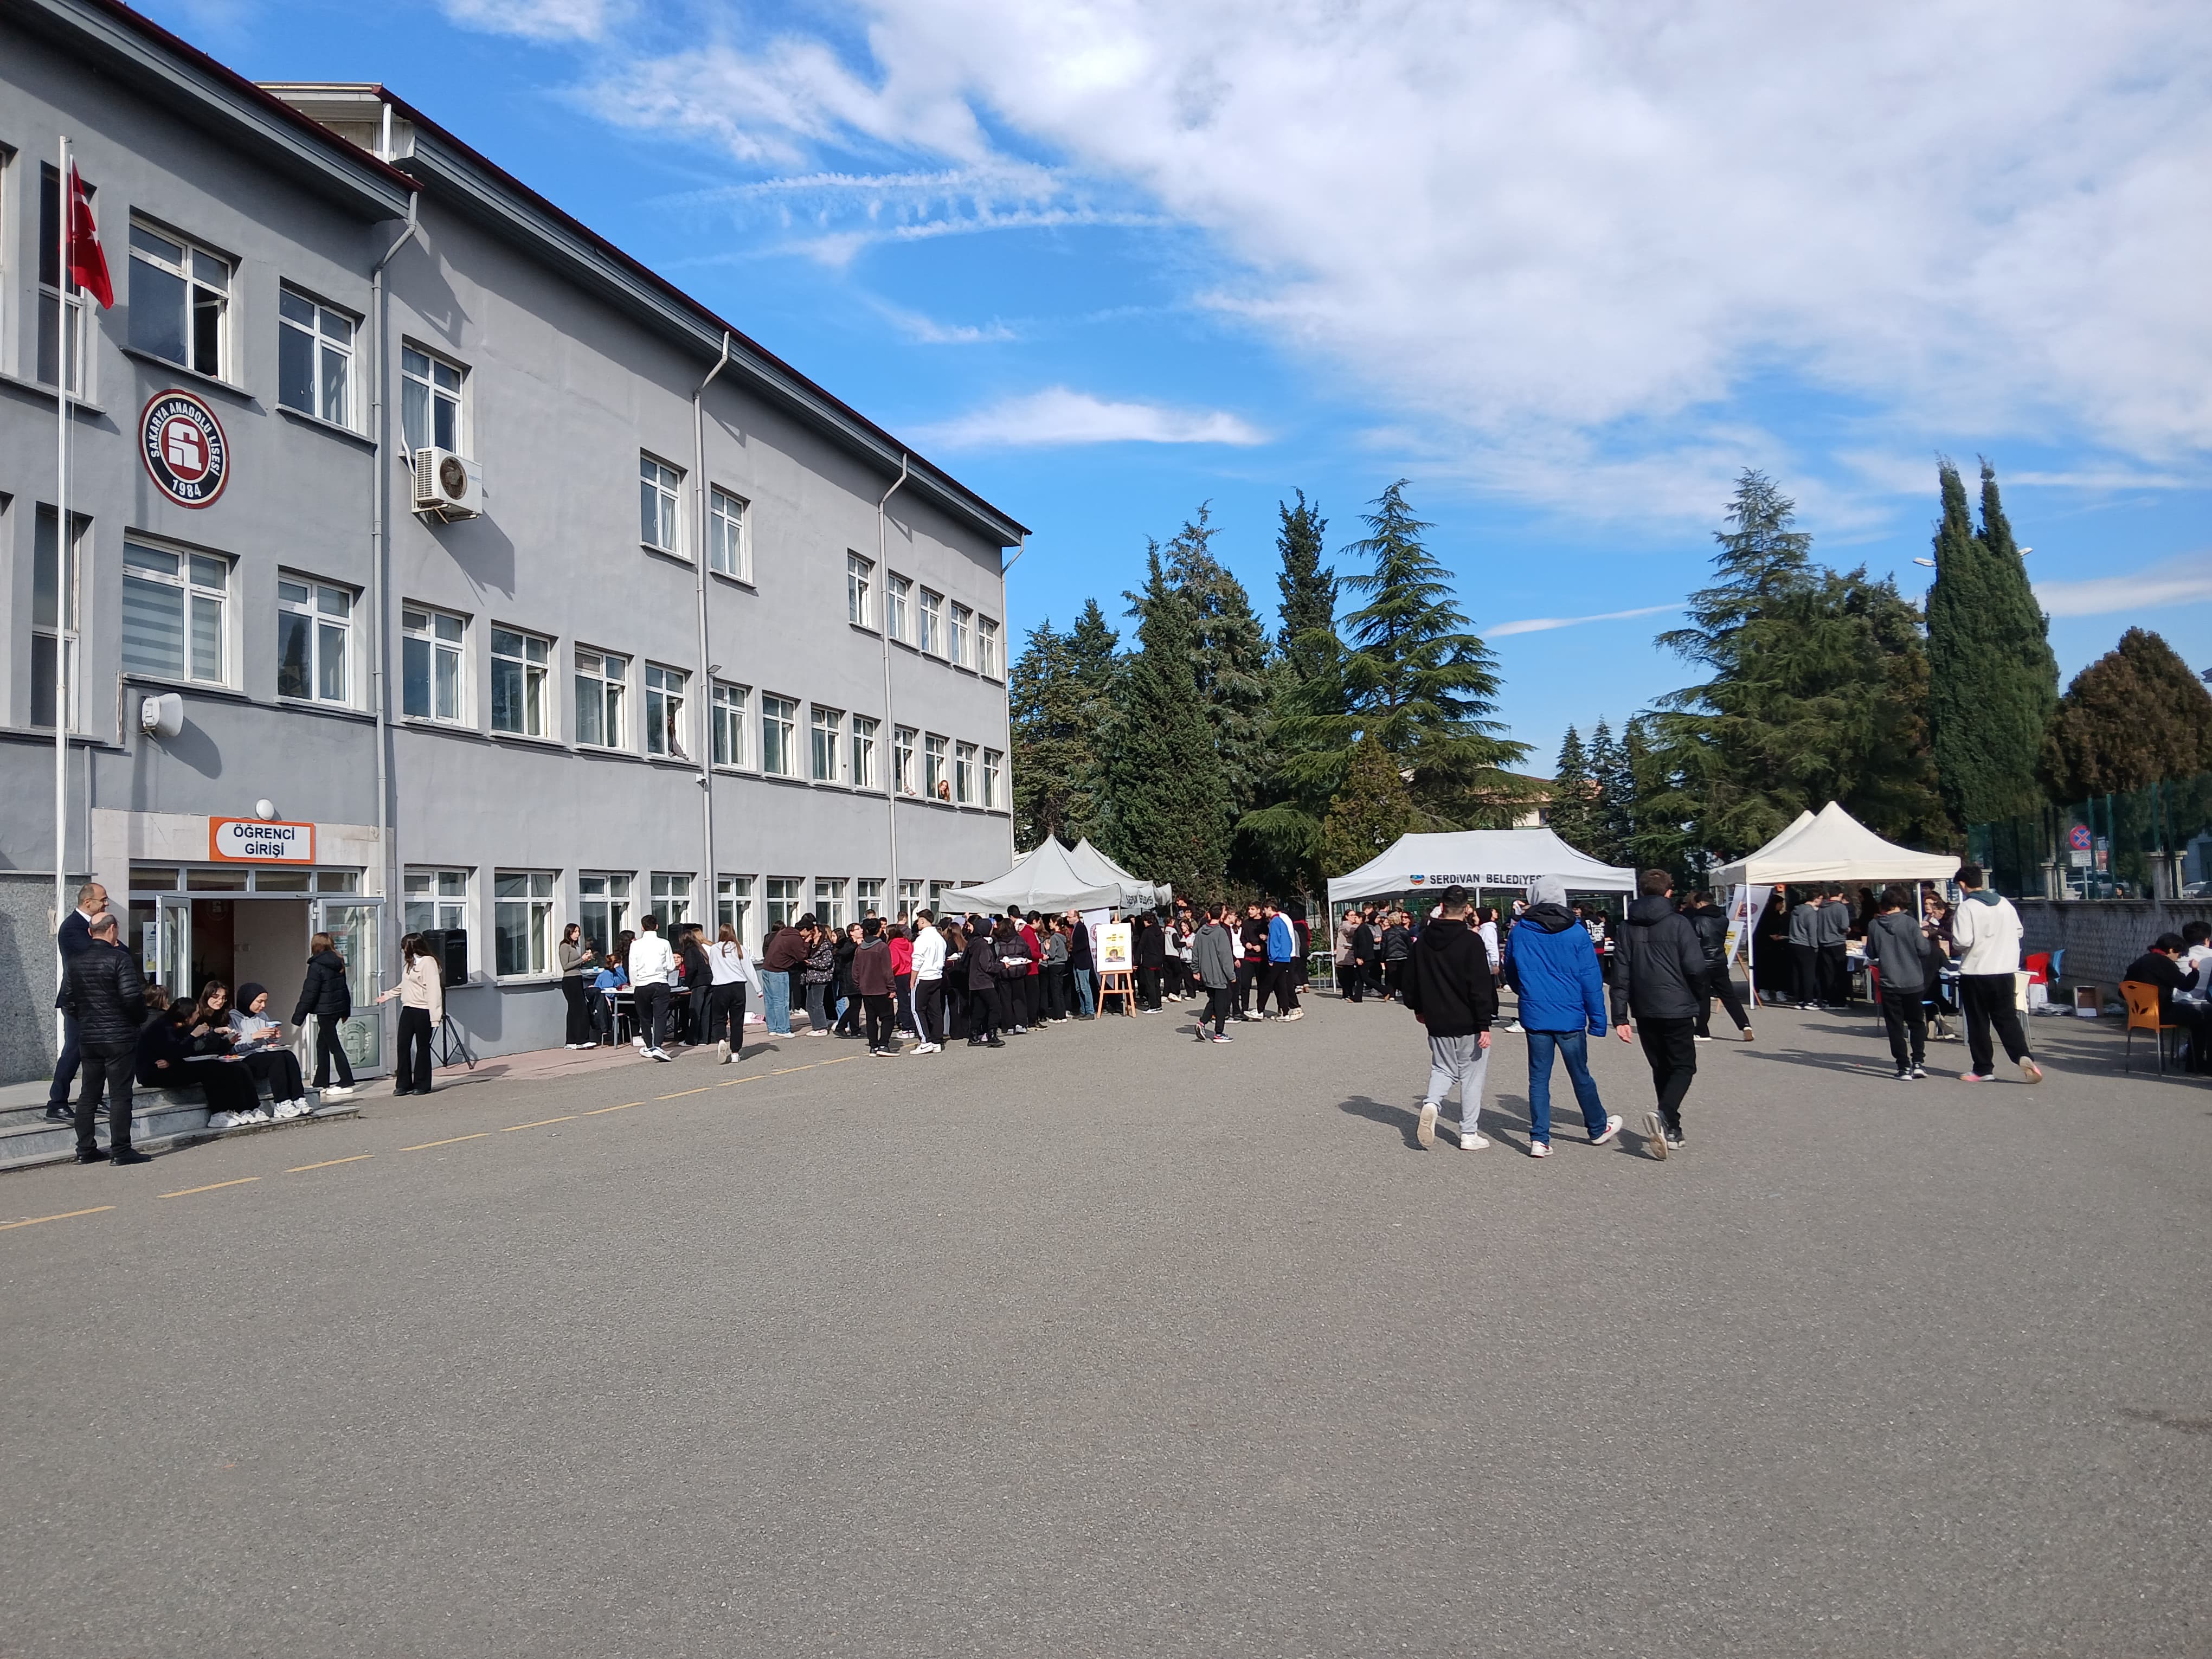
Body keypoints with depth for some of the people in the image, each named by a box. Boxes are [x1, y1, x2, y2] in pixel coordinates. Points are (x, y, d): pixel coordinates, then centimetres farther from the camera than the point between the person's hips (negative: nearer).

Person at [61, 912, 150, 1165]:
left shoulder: (76, 959, 7)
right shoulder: (120, 957, -13)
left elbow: (67, 999, 11)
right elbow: (132, 996, -18)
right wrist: (140, 1019, -1)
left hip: (87, 1037, 6)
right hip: (119, 1036, -6)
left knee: (88, 1094, 13)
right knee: (120, 1095, -3)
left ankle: (85, 1150, 18)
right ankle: (120, 1150, -2)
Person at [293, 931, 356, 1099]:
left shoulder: (317, 966, -14)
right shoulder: (338, 963, 8)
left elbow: (309, 993, -15)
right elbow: (344, 987, 16)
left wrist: (298, 1016, -11)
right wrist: (346, 1010, 24)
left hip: (325, 1011, -8)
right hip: (338, 1008, 8)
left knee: (334, 1046, -4)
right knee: (322, 1044, 15)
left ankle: (346, 1083, -3)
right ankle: (320, 1084, 20)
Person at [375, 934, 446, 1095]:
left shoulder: (428, 962, -11)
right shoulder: (409, 963, 17)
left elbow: (433, 989, -17)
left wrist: (434, 1015, -22)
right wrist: (388, 995, 41)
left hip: (423, 1011, -8)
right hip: (408, 1009, 8)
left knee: (422, 1047, 0)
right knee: (403, 1046, 2)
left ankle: (422, 1085, 8)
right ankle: (403, 1084, 8)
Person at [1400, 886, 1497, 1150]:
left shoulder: (1423, 940, 2)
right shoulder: (1471, 941, -14)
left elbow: (1409, 981, 10)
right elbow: (1481, 987, -16)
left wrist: (1417, 1008, 25)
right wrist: (1485, 1025, -13)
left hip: (1437, 1022, 4)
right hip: (1468, 1022, -4)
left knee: (1443, 1068, 18)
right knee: (1471, 1074, 8)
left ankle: (1431, 1102, -11)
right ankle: (1470, 1133, 12)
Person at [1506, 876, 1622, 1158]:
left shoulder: (1520, 932, -2)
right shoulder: (1577, 933, -6)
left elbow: (1512, 974, 11)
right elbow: (1591, 980, -4)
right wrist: (1597, 1019, 2)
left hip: (1534, 1016, 1)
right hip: (1570, 1017, -1)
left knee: (1539, 1078, 6)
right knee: (1580, 1075, 13)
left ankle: (1539, 1139, 2)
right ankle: (1598, 1129, 30)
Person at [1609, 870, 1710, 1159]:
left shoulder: (1627, 929, 7)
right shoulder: (1679, 923, -6)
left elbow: (1620, 977, 3)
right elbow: (1695, 967, -10)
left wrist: (1620, 1017, 3)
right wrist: (1699, 997, 8)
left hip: (1645, 1011, 4)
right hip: (1678, 1008, -4)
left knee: (1661, 1069, 16)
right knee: (1683, 1067, 3)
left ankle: (1670, 1130, 16)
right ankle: (1664, 1116, -21)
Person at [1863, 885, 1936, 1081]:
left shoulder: (1874, 925, -5)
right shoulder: (1910, 923, -11)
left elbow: (1871, 954, 5)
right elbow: (1924, 950, -6)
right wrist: (1925, 937, 13)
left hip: (1889, 984, 0)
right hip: (1913, 983, 0)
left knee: (1895, 1027, 6)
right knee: (1916, 1023, 18)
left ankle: (1904, 1068, 3)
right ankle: (1918, 1062, 12)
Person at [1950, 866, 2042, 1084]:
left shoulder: (1966, 907, -14)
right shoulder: (2005, 903, 5)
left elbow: (1962, 942, -20)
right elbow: (2018, 931, 14)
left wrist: (1954, 944, 1)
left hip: (1975, 973, -5)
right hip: (2005, 970, 5)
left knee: (1978, 1022, 6)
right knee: (2007, 1018, 10)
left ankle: (1983, 1069, 11)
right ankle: (2023, 1057, -8)